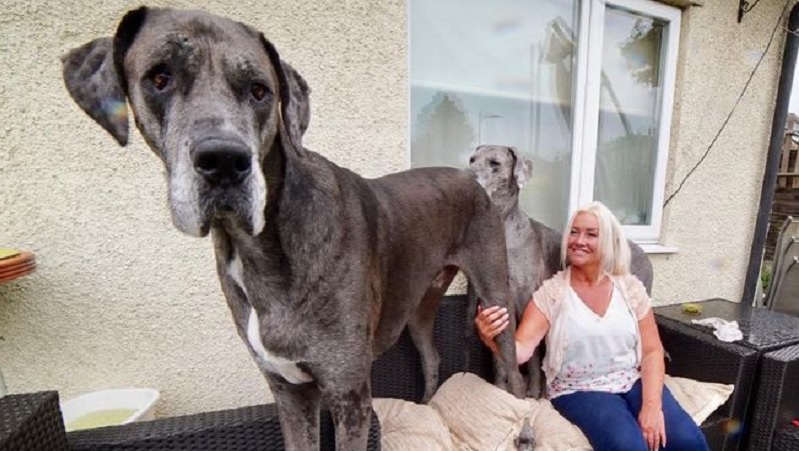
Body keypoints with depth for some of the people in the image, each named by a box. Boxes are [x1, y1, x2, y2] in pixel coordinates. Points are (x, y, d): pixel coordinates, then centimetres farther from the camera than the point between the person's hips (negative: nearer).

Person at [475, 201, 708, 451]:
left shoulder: (630, 287, 0)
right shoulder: (551, 292, -10)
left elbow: (652, 351, 3)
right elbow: (521, 350, -18)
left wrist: (652, 404, -12)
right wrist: (493, 337, -40)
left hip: (635, 382, 3)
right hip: (580, 390, -3)